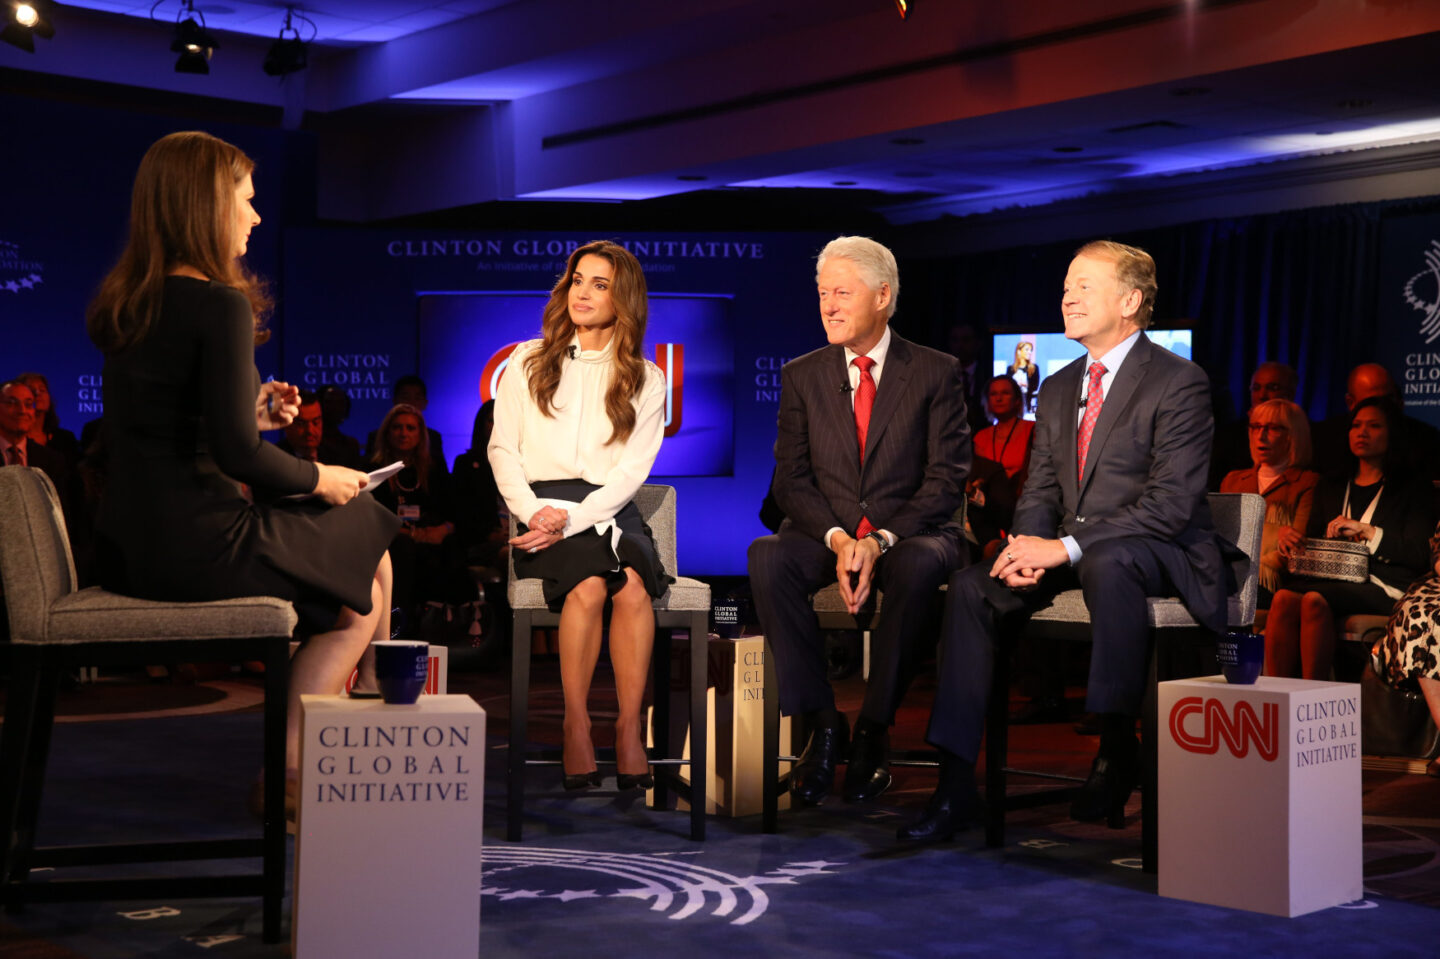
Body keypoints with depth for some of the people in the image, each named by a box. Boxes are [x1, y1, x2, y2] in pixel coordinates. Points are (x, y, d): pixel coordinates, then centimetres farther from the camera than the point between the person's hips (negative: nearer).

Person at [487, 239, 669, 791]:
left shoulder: (645, 380, 13)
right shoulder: (527, 363, 15)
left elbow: (633, 468, 3)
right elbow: (502, 449, 10)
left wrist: (572, 520, -13)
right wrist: (533, 511, -9)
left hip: (609, 510, 1)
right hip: (542, 507, -1)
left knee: (632, 584, -33)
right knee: (589, 585, -33)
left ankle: (629, 727, -29)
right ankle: (576, 726, -28)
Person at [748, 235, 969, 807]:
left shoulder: (936, 373, 3)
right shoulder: (802, 376, 11)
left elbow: (947, 479, -4)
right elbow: (791, 479, 4)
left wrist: (881, 540, -18)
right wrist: (837, 538, -15)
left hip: (910, 534, -2)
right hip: (826, 535, 2)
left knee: (919, 566, -38)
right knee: (766, 558, -31)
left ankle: (874, 731, -21)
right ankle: (823, 725, -21)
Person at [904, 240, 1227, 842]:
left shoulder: (1179, 382, -8)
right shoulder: (1058, 390, 16)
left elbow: (1171, 505, -18)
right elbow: (1040, 489, 15)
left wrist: (1067, 547, -23)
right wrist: (1027, 546, -9)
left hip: (1161, 556, -7)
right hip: (1071, 554, 7)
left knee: (1106, 562, -40)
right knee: (971, 587, -16)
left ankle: (1117, 747, -24)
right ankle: (956, 783, -18)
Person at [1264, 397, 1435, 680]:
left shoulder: (1414, 489, 12)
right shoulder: (1330, 487, 27)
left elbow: (1419, 555, 0)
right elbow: (1312, 540, 22)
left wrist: (1365, 530, -9)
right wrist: (1293, 543, -2)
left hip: (1383, 588, -4)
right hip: (1331, 580, 4)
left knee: (1314, 600, -36)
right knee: (1284, 598, -31)